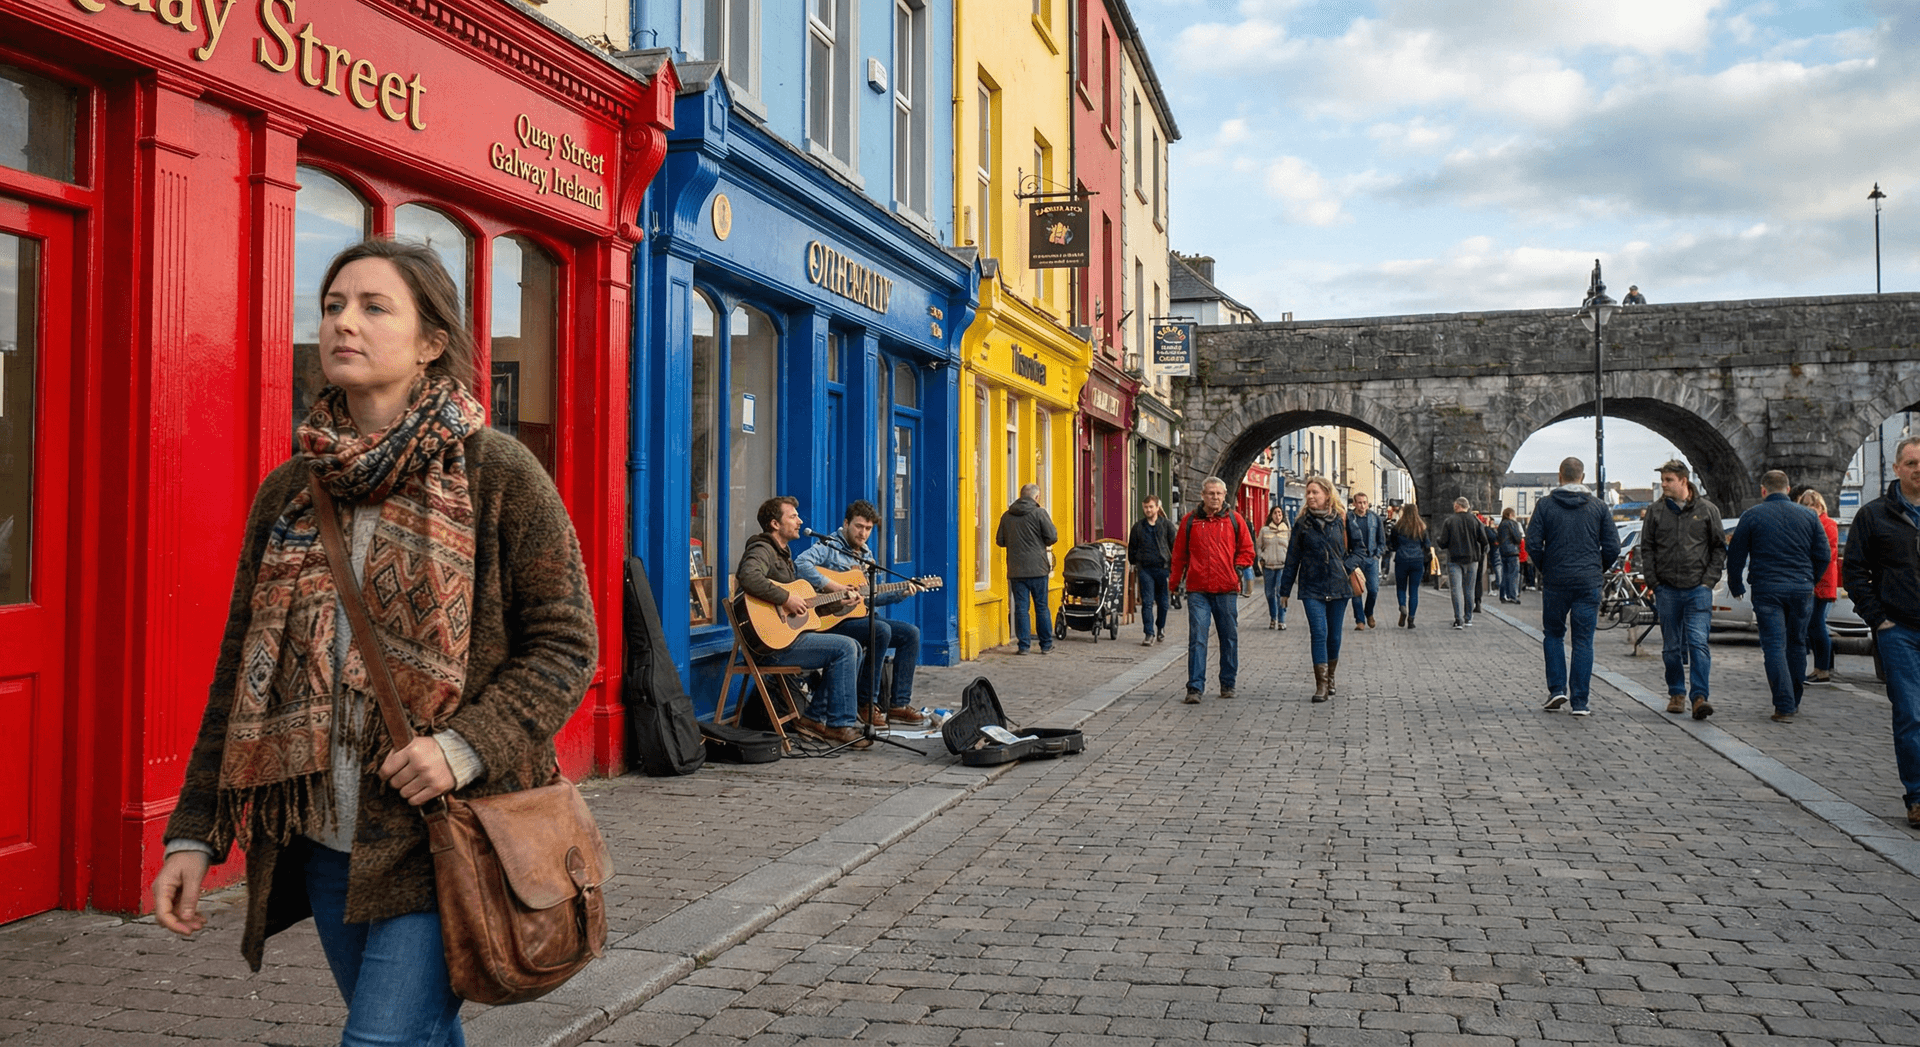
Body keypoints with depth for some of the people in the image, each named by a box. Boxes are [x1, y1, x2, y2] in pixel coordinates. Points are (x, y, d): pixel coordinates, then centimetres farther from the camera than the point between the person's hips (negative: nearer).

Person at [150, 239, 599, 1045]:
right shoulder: (287, 492, 7)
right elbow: (240, 672, 12)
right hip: (323, 842, 5)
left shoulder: (497, 472, -8)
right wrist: (193, 832, 8)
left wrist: (469, 745, -21)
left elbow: (566, 643, -7)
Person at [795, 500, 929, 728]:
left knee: (911, 633, -4)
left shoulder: (866, 556, 19)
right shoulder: (829, 547, -7)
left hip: (863, 617, 9)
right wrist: (833, 586, -29)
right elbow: (801, 564, -26)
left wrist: (900, 593, 8)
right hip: (833, 622, -9)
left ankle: (899, 704, -4)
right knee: (882, 631, -31)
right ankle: (866, 704, -19)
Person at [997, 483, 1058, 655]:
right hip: (1038, 569, -2)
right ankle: (1046, 645, 12)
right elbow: (1053, 537, -8)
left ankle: (1023, 645, 2)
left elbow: (1000, 541, 11)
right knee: (1041, 607, 6)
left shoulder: (1007, 516, 5)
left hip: (1016, 570, 2)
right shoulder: (1039, 513, -6)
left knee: (1021, 608, 4)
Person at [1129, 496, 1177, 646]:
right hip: (1145, 568, 1)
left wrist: (1173, 565, 1)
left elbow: (1174, 545, 5)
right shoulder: (1138, 526, 10)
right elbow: (1132, 547, 17)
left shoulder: (1166, 525, 3)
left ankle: (1161, 629, 30)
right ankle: (1150, 634, -5)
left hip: (1162, 567, -1)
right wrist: (1134, 564, 13)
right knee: (1147, 602, -6)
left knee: (1162, 602, 9)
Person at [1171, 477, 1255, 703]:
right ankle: (1195, 688, -7)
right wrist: (1175, 582, 14)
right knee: (1197, 639, -8)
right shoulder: (1190, 521, 5)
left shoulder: (1234, 520, 6)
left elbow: (1247, 549, 12)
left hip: (1227, 590, 1)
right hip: (1198, 591, -1)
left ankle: (1228, 683, 23)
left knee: (1229, 638, 9)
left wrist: (1238, 567, -4)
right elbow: (1179, 554, 13)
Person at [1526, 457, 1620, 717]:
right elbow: (1613, 547, 0)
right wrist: (1599, 570, 17)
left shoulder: (1545, 505, -2)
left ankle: (1557, 689, 4)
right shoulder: (1599, 506, 2)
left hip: (1555, 581, -1)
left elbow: (1532, 544, -6)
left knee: (1553, 634, 15)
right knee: (1583, 641, 4)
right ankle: (1580, 701, 3)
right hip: (1589, 583, 1)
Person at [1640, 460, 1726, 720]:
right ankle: (1677, 694, 19)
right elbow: (1646, 548, 10)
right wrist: (1653, 582, 1)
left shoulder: (1707, 510, 4)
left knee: (1698, 642, -12)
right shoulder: (1655, 511, 7)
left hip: (1698, 589, -2)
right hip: (1667, 590, 2)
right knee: (1671, 647, 7)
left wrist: (1709, 579, -1)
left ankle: (1699, 697, -13)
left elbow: (1719, 548, 9)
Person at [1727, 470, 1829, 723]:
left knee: (1774, 646, -3)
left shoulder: (1751, 516, -2)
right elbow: (1823, 555, 9)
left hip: (1767, 590, -3)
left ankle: (1784, 707, -10)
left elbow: (1735, 556, 1)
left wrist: (1736, 586, 15)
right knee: (1797, 644, 16)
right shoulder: (1808, 516, 6)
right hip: (1802, 589, 3)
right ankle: (1794, 700, 26)